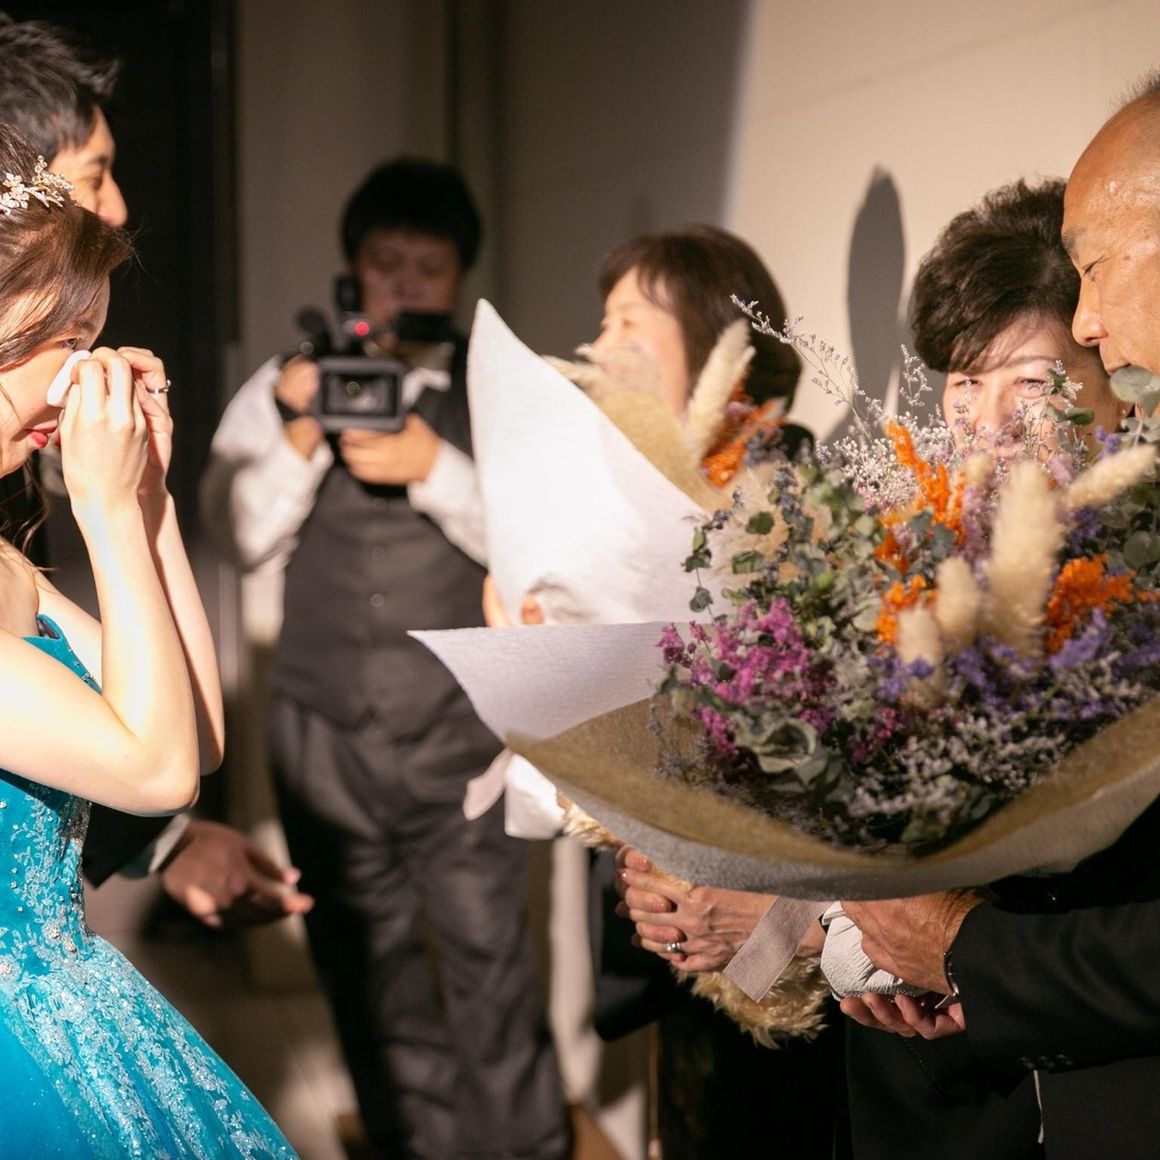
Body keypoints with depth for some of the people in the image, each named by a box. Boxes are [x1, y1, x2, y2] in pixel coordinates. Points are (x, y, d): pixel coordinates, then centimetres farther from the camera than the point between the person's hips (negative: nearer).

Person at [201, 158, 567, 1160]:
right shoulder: (282, 390, 4)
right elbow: (246, 537, -5)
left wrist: (435, 469, -21)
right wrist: (300, 438, -21)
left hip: (462, 732, -2)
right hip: (327, 731, 2)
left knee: (489, 962, -2)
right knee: (368, 966, 11)